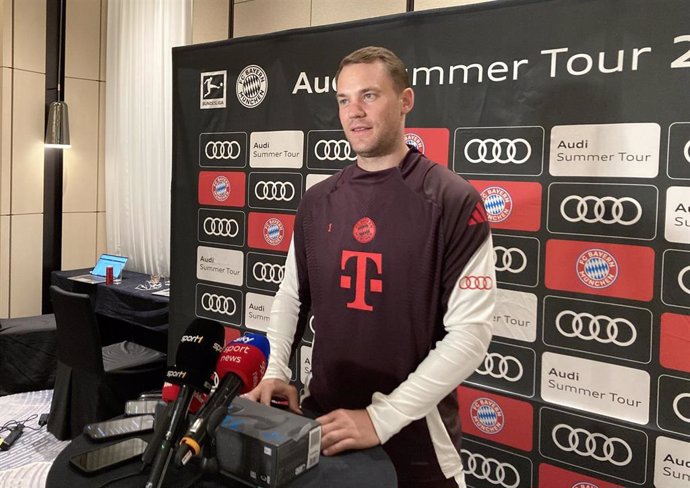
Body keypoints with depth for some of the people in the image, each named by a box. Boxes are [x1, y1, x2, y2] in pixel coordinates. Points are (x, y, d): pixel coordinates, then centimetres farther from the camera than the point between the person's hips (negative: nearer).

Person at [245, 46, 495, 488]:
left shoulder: (453, 201, -13)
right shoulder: (318, 201, 3)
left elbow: (470, 331, -17)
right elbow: (292, 295, 12)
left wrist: (382, 418, -19)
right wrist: (276, 371, -3)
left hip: (415, 436, -4)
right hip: (323, 422, 5)